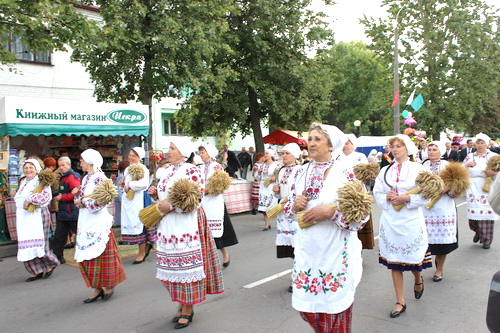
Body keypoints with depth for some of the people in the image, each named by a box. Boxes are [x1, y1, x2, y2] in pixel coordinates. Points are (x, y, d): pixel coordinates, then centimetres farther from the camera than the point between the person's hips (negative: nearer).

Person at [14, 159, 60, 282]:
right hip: (23, 218, 8)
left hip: (37, 216, -8)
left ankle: (50, 265, 15)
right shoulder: (23, 182, 18)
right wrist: (15, 195, 11)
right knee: (26, 246, 6)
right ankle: (36, 272, 14)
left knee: (37, 243, -8)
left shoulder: (41, 182, -7)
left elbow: (46, 195, -24)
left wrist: (29, 200, -21)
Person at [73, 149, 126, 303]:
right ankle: (97, 289, 18)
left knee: (100, 256, -1)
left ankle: (109, 286, 15)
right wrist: (77, 194, 1)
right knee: (87, 258, 9)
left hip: (98, 223, -9)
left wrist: (83, 202, -11)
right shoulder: (86, 178, 14)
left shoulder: (99, 178, -12)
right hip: (86, 223, 9)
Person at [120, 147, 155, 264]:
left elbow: (144, 184, -27)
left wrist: (130, 186, -16)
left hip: (137, 200, -8)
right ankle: (146, 245, 25)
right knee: (128, 224, 9)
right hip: (127, 200, 8)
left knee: (138, 224, -3)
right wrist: (123, 184, 5)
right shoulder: (127, 169, 16)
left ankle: (142, 253, 8)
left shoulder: (143, 169, -10)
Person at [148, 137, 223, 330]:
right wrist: (156, 193, 3)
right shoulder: (168, 171, 14)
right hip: (168, 225, 8)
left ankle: (187, 309, 14)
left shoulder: (191, 170, -11)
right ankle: (183, 304, 28)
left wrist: (171, 206, -21)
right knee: (172, 265, 13)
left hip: (185, 225, -8)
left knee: (186, 265, 0)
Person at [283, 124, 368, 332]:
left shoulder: (344, 173, -9)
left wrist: (330, 211, -22)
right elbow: (288, 207, 12)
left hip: (335, 252, -5)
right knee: (305, 305, 15)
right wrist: (295, 204, -9)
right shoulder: (303, 172, 6)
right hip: (307, 250, 5)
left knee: (334, 308, 8)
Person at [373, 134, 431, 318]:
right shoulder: (385, 170, 8)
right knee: (393, 261, 5)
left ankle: (418, 279, 42)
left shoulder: (417, 169, -2)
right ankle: (400, 301, 17)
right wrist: (387, 197, -11)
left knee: (413, 258, 5)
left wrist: (406, 198, -18)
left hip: (411, 220, -3)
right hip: (390, 220, 3)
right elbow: (377, 193, 8)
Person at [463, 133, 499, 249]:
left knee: (486, 212, -5)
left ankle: (487, 239, 6)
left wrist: (493, 172, -22)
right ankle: (478, 232, 28)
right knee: (473, 212, 1)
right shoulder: (470, 156, 14)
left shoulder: (492, 156, 6)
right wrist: (467, 164, -7)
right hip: (472, 189, 3)